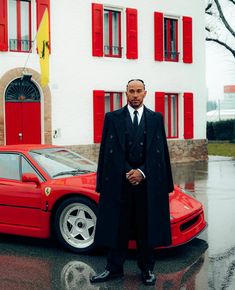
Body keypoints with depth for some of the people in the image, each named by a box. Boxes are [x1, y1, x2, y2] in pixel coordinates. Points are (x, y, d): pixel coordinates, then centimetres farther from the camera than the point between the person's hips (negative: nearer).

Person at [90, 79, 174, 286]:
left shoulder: (156, 118, 8)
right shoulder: (112, 118, 5)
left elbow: (159, 151, 3)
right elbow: (109, 151, 0)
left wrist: (142, 172, -8)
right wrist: (127, 173, -9)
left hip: (148, 182, 1)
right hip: (120, 181, -1)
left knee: (147, 227, 7)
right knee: (118, 227, 5)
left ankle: (147, 269, 20)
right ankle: (114, 268, 17)